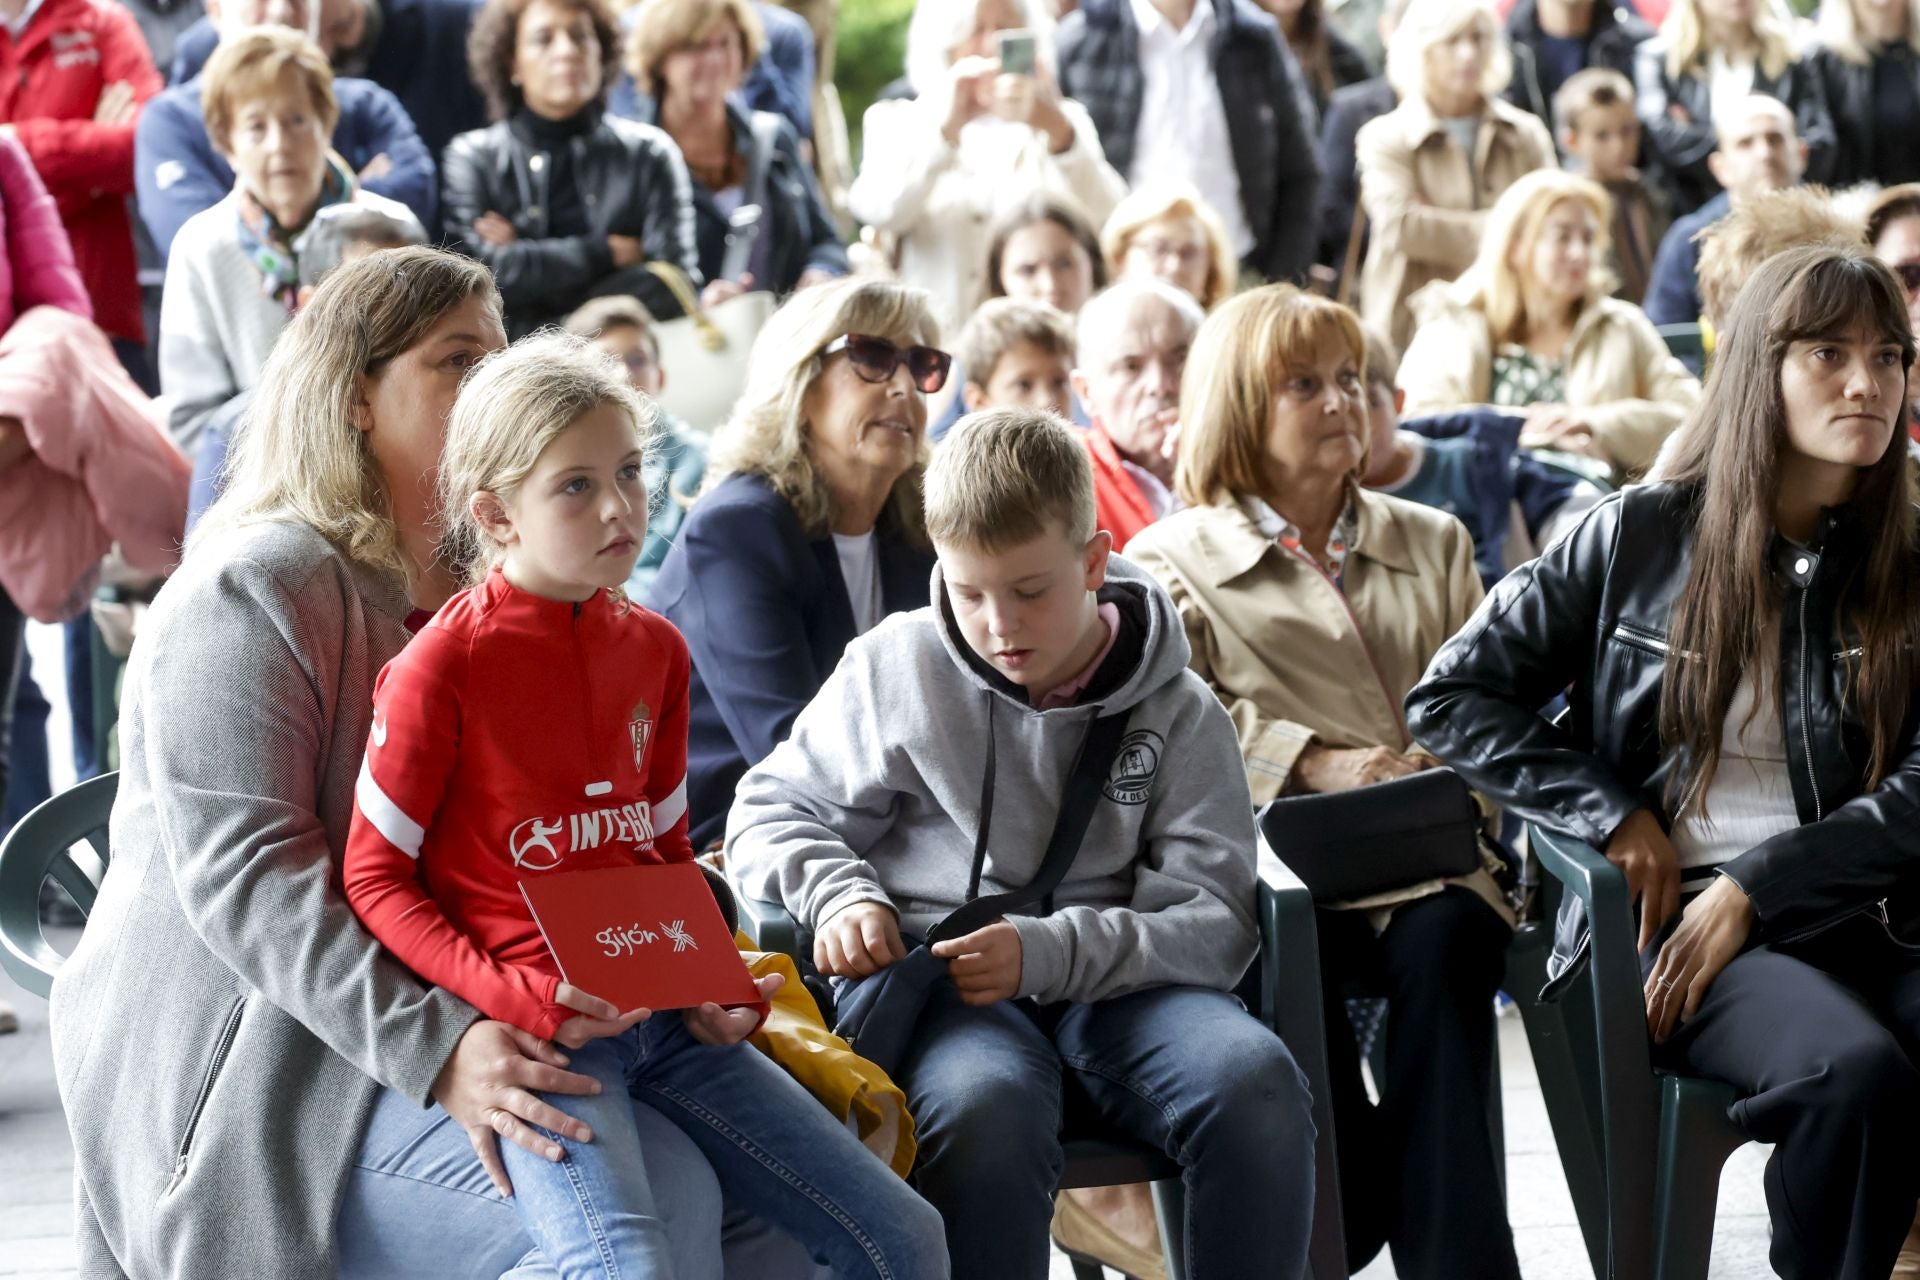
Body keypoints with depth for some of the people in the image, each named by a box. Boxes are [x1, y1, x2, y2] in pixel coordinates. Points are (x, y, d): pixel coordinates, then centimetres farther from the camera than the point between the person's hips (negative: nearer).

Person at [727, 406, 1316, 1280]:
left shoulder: (1176, 711, 5)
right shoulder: (895, 668, 5)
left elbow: (1214, 919, -2)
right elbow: (770, 814, 13)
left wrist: (1049, 950, -19)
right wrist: (838, 896, -10)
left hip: (1114, 980, 1)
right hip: (938, 980, -1)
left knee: (1255, 1079, -32)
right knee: (985, 1108, -38)